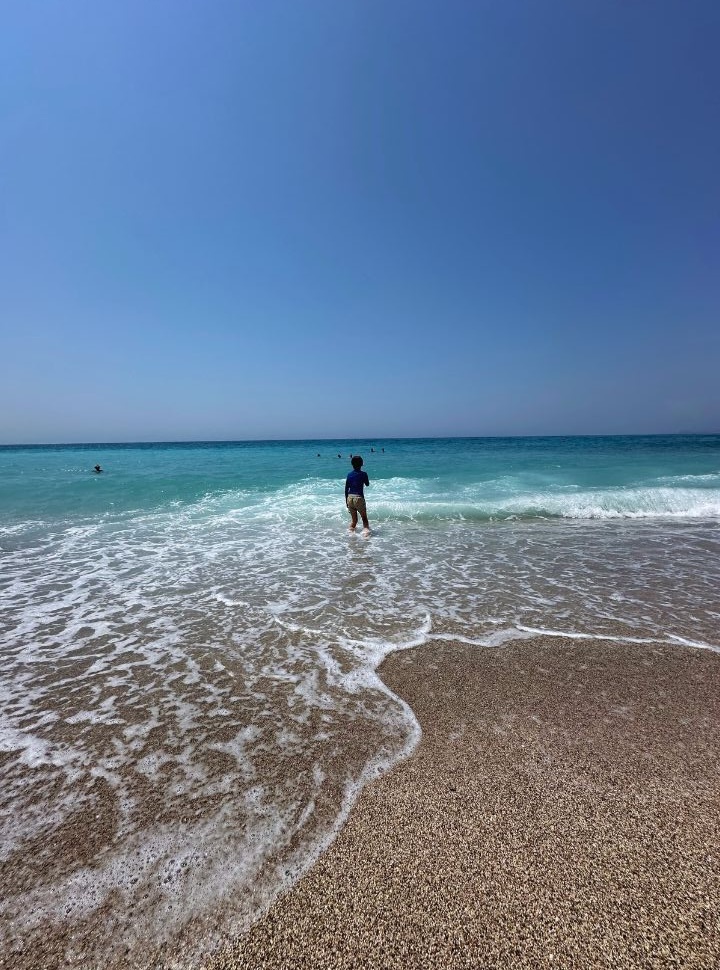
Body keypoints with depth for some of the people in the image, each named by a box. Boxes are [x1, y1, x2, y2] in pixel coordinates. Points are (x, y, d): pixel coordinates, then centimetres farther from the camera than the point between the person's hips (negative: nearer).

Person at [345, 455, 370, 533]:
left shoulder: (349, 475, 6)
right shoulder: (363, 474, -5)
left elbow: (346, 489, 9)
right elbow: (367, 484, 13)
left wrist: (346, 501, 17)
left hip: (350, 498, 4)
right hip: (359, 497, -4)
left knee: (354, 519, 16)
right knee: (364, 518, 7)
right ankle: (366, 530, -11)